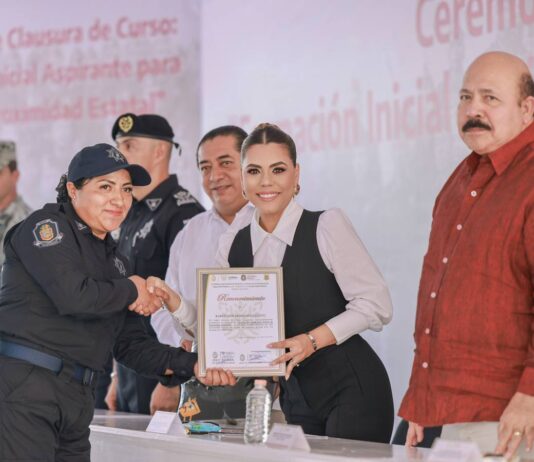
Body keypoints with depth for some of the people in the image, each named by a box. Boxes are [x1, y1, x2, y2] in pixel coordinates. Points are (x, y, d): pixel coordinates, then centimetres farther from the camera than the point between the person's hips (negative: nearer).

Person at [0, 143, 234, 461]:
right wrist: (130, 291, -1)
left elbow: (131, 345, 19)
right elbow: (72, 295, -19)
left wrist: (190, 365, 5)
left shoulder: (116, 262, 21)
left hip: (77, 397, 8)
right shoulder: (46, 226, -2)